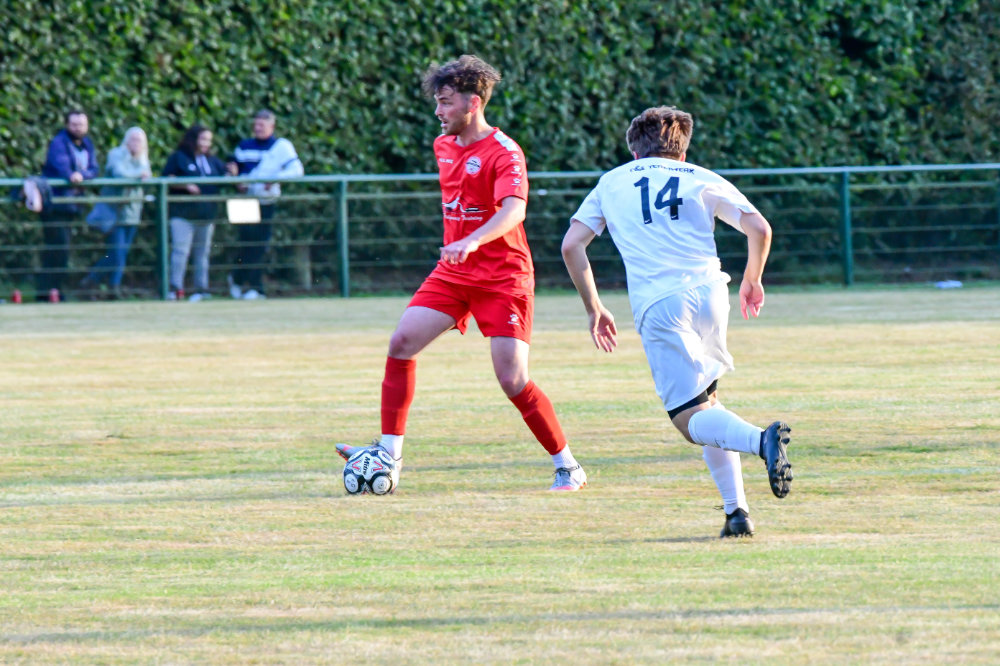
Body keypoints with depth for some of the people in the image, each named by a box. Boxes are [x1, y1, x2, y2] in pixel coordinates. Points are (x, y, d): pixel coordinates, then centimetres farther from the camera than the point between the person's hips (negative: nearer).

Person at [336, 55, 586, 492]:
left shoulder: (504, 153, -15)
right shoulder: (444, 147, 10)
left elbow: (513, 210, -32)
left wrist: (471, 242, -47)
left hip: (503, 279, -7)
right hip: (453, 274, 7)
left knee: (512, 379, -12)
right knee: (402, 343, -9)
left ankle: (567, 468, 2)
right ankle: (390, 453, -5)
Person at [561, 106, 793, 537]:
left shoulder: (612, 182, 21)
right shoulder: (703, 179, 18)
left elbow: (572, 246, 14)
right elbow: (759, 229, 10)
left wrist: (594, 308, 22)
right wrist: (752, 280, 28)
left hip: (657, 303, -2)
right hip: (709, 290, 2)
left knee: (691, 418, -7)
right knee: (706, 401, 19)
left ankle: (760, 440, -39)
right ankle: (736, 511, 7)